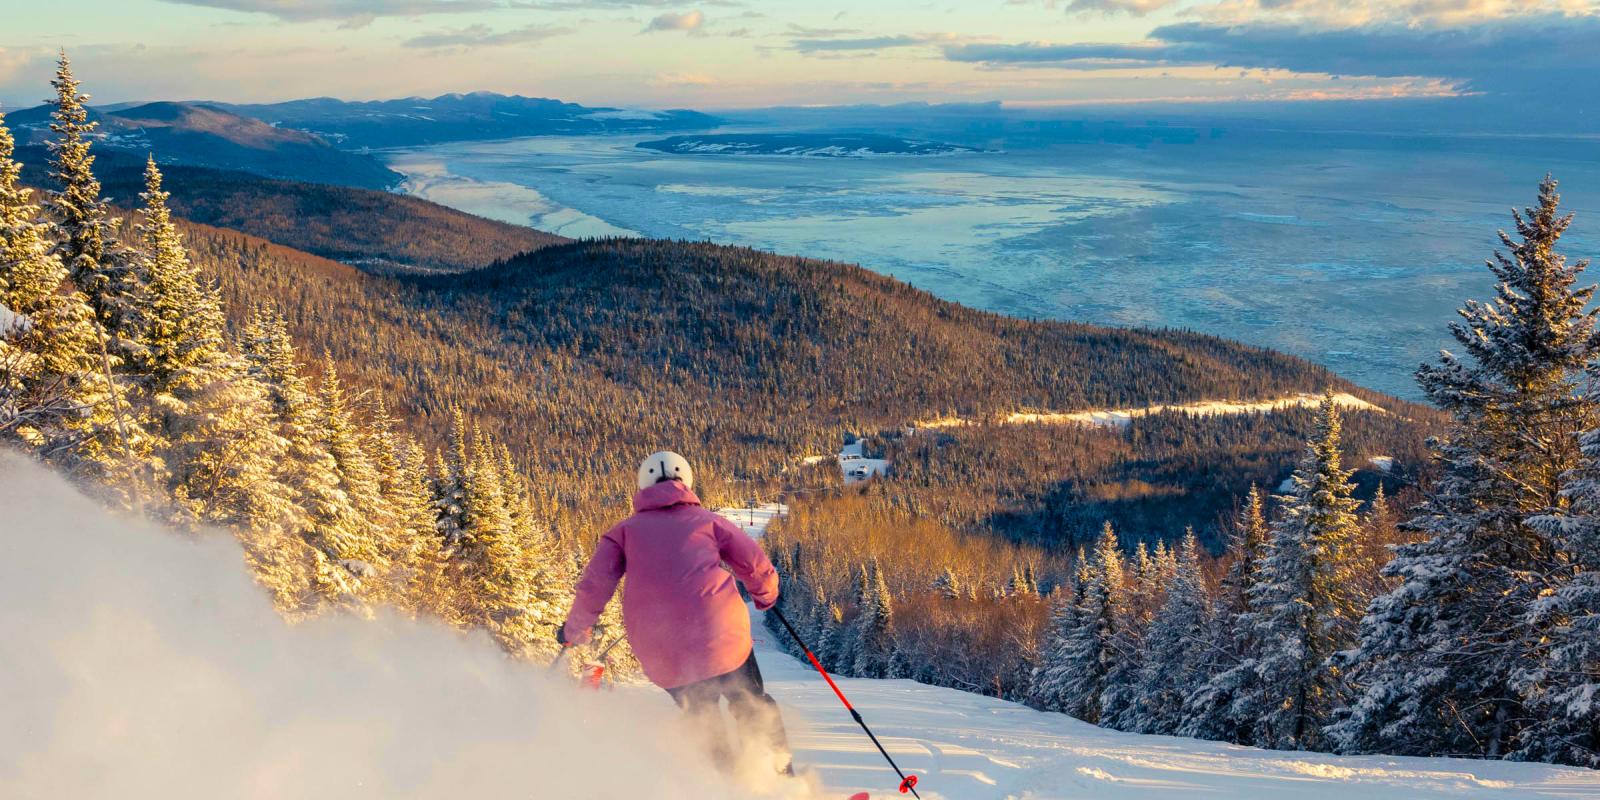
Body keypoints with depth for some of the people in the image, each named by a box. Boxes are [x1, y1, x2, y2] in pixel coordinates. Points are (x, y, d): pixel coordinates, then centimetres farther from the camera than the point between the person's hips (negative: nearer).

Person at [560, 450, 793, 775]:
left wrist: (576, 628, 22)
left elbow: (594, 584, 6)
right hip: (720, 636, -1)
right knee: (753, 708, 18)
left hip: (660, 654, 1)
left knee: (702, 720, 23)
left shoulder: (625, 530, 17)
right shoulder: (707, 520, 15)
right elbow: (758, 568, 11)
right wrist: (766, 596, 32)